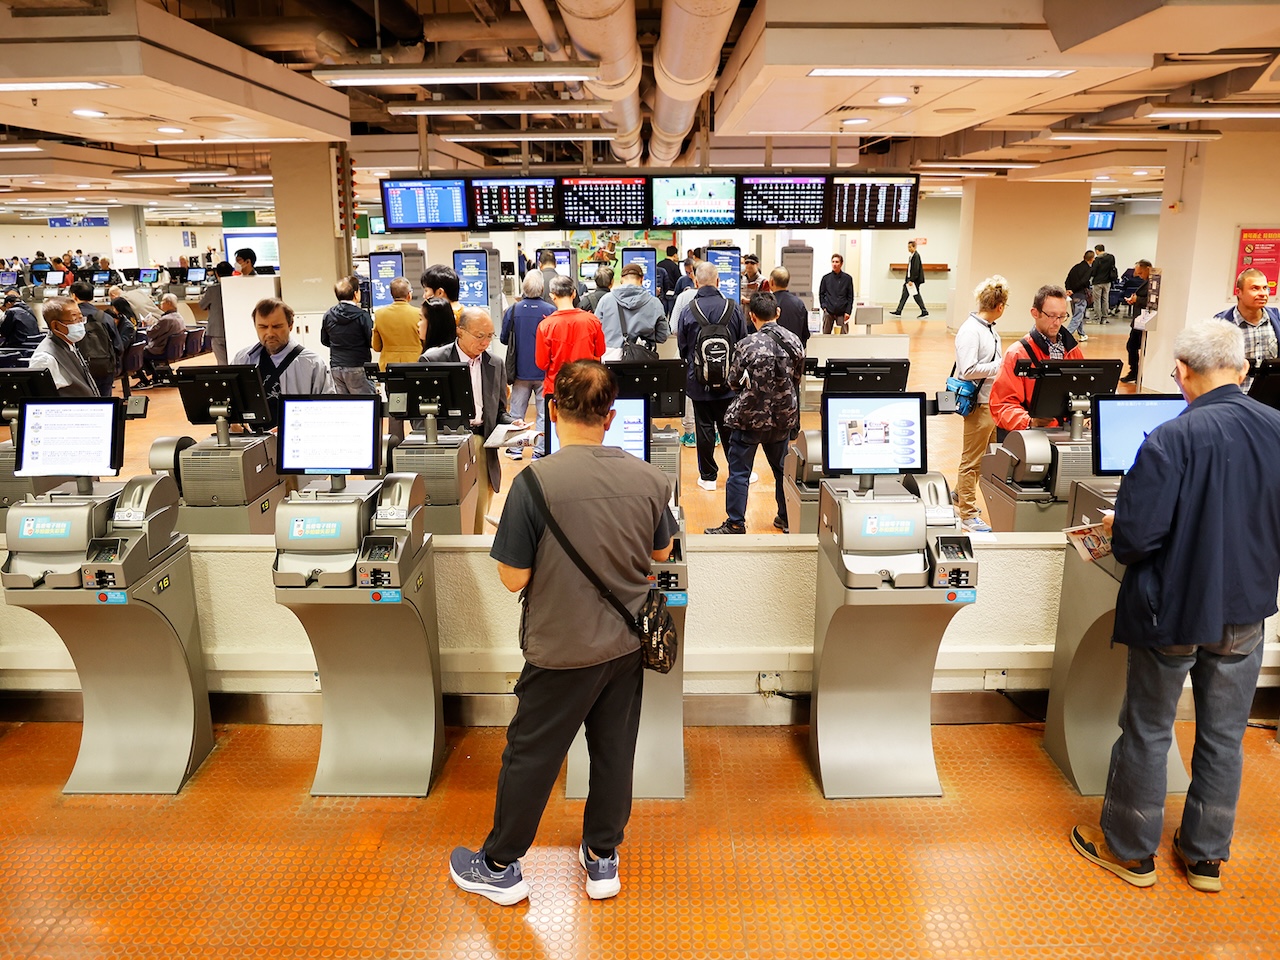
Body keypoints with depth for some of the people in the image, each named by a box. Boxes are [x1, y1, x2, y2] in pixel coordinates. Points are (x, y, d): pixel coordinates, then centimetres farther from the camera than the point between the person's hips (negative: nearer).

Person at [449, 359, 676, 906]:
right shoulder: (647, 478, -8)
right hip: (627, 645, 4)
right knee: (614, 752, 18)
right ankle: (602, 859, 35)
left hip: (562, 651, -4)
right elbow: (662, 552, 8)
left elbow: (514, 578, -16)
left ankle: (499, 867, 30)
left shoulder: (536, 482, -21)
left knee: (530, 756, 13)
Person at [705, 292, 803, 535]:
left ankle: (735, 524, 9)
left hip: (751, 417, -5)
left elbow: (734, 380, -6)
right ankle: (787, 518, 29)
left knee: (739, 472, 5)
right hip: (783, 417, 5)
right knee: (782, 469, 19)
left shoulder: (747, 346, -17)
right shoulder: (794, 342, -3)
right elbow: (798, 378, 8)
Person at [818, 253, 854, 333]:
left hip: (842, 313, -1)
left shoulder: (847, 278, 3)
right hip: (828, 312, 1)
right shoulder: (826, 278, 5)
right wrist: (823, 306, -1)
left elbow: (850, 296, 4)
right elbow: (821, 294, 12)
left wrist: (848, 311, -3)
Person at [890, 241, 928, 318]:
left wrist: (911, 280, -23)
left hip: (914, 280, -9)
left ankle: (924, 312, 5)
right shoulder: (911, 255, 12)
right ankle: (898, 312, 8)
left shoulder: (916, 256, -15)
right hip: (909, 278, 9)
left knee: (916, 295, -3)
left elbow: (916, 269, -21)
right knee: (904, 294, 7)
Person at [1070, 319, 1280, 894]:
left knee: (1147, 731, 11)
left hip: (1174, 610, -5)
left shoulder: (1171, 441, -23)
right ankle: (1207, 856, 33)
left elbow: (1135, 538, -24)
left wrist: (1112, 529, -1)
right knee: (1224, 734, 17)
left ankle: (1130, 851, 27)